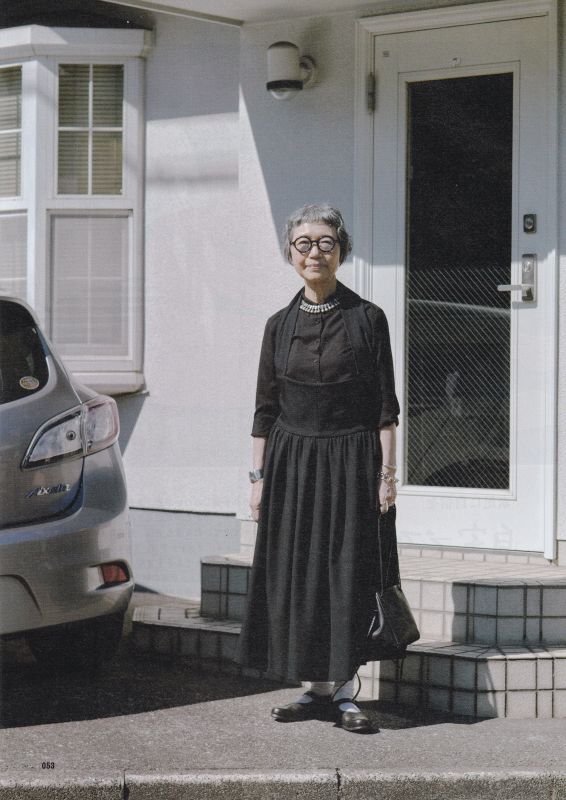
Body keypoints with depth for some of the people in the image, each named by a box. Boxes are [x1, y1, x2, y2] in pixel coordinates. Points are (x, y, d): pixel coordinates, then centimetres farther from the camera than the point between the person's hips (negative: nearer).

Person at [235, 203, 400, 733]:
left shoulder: (366, 318, -1)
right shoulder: (280, 325, 7)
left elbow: (385, 406, -2)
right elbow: (266, 408, 9)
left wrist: (387, 472, -7)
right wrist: (258, 476, 5)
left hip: (349, 461, -3)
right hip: (291, 461, 3)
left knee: (348, 572, -1)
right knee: (295, 574, 4)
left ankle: (343, 690, 8)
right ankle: (315, 688, 15)